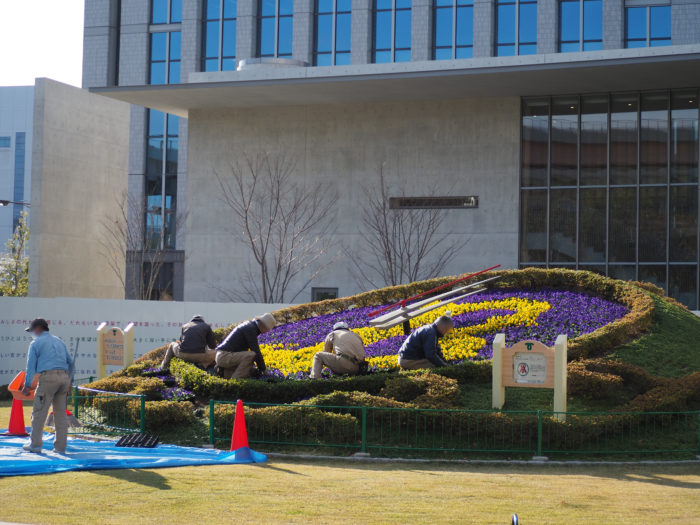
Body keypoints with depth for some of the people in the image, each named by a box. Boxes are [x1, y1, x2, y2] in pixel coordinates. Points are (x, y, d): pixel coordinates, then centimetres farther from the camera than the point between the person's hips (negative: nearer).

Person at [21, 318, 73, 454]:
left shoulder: (36, 343, 5)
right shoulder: (58, 341, 23)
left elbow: (31, 365, -1)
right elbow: (70, 362, 24)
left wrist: (27, 385, 1)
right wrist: (70, 380, 28)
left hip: (48, 376, -6)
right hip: (64, 377, 6)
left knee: (39, 412, 0)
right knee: (61, 413, 7)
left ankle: (35, 444, 1)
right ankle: (60, 447, 7)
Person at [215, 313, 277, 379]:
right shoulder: (251, 329, -14)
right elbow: (255, 350, -16)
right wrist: (262, 368, -6)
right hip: (225, 356, -10)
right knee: (251, 355, -28)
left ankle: (224, 371, 11)